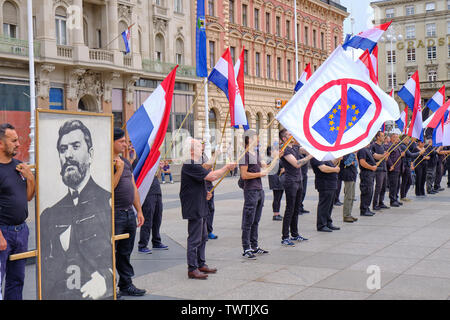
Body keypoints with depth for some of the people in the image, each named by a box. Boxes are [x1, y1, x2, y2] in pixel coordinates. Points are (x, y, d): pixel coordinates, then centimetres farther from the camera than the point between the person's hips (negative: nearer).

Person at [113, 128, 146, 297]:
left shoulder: (126, 162, 15)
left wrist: (139, 210, 16)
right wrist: (119, 169, -20)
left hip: (129, 213, 8)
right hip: (114, 214, -8)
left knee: (126, 252, 15)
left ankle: (126, 285, 24)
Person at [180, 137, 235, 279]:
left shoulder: (193, 165, 17)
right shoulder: (190, 166, -19)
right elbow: (212, 176, -26)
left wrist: (204, 193, 11)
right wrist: (227, 167, -13)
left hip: (200, 208, 11)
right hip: (194, 209, -11)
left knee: (203, 237, 17)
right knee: (194, 239, -5)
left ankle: (201, 264, 27)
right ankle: (192, 269, 2)